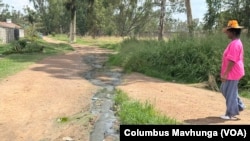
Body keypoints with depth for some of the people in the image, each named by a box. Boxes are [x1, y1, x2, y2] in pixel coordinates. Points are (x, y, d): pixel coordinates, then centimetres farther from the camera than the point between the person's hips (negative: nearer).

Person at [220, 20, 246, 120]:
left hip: (232, 73, -11)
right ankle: (239, 106, 27)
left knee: (230, 93, 0)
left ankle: (231, 114, 12)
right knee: (224, 89, 20)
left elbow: (232, 61, -25)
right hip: (233, 72, 11)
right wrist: (225, 73, 22)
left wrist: (225, 74, -22)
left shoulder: (234, 44, -21)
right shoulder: (236, 42, 13)